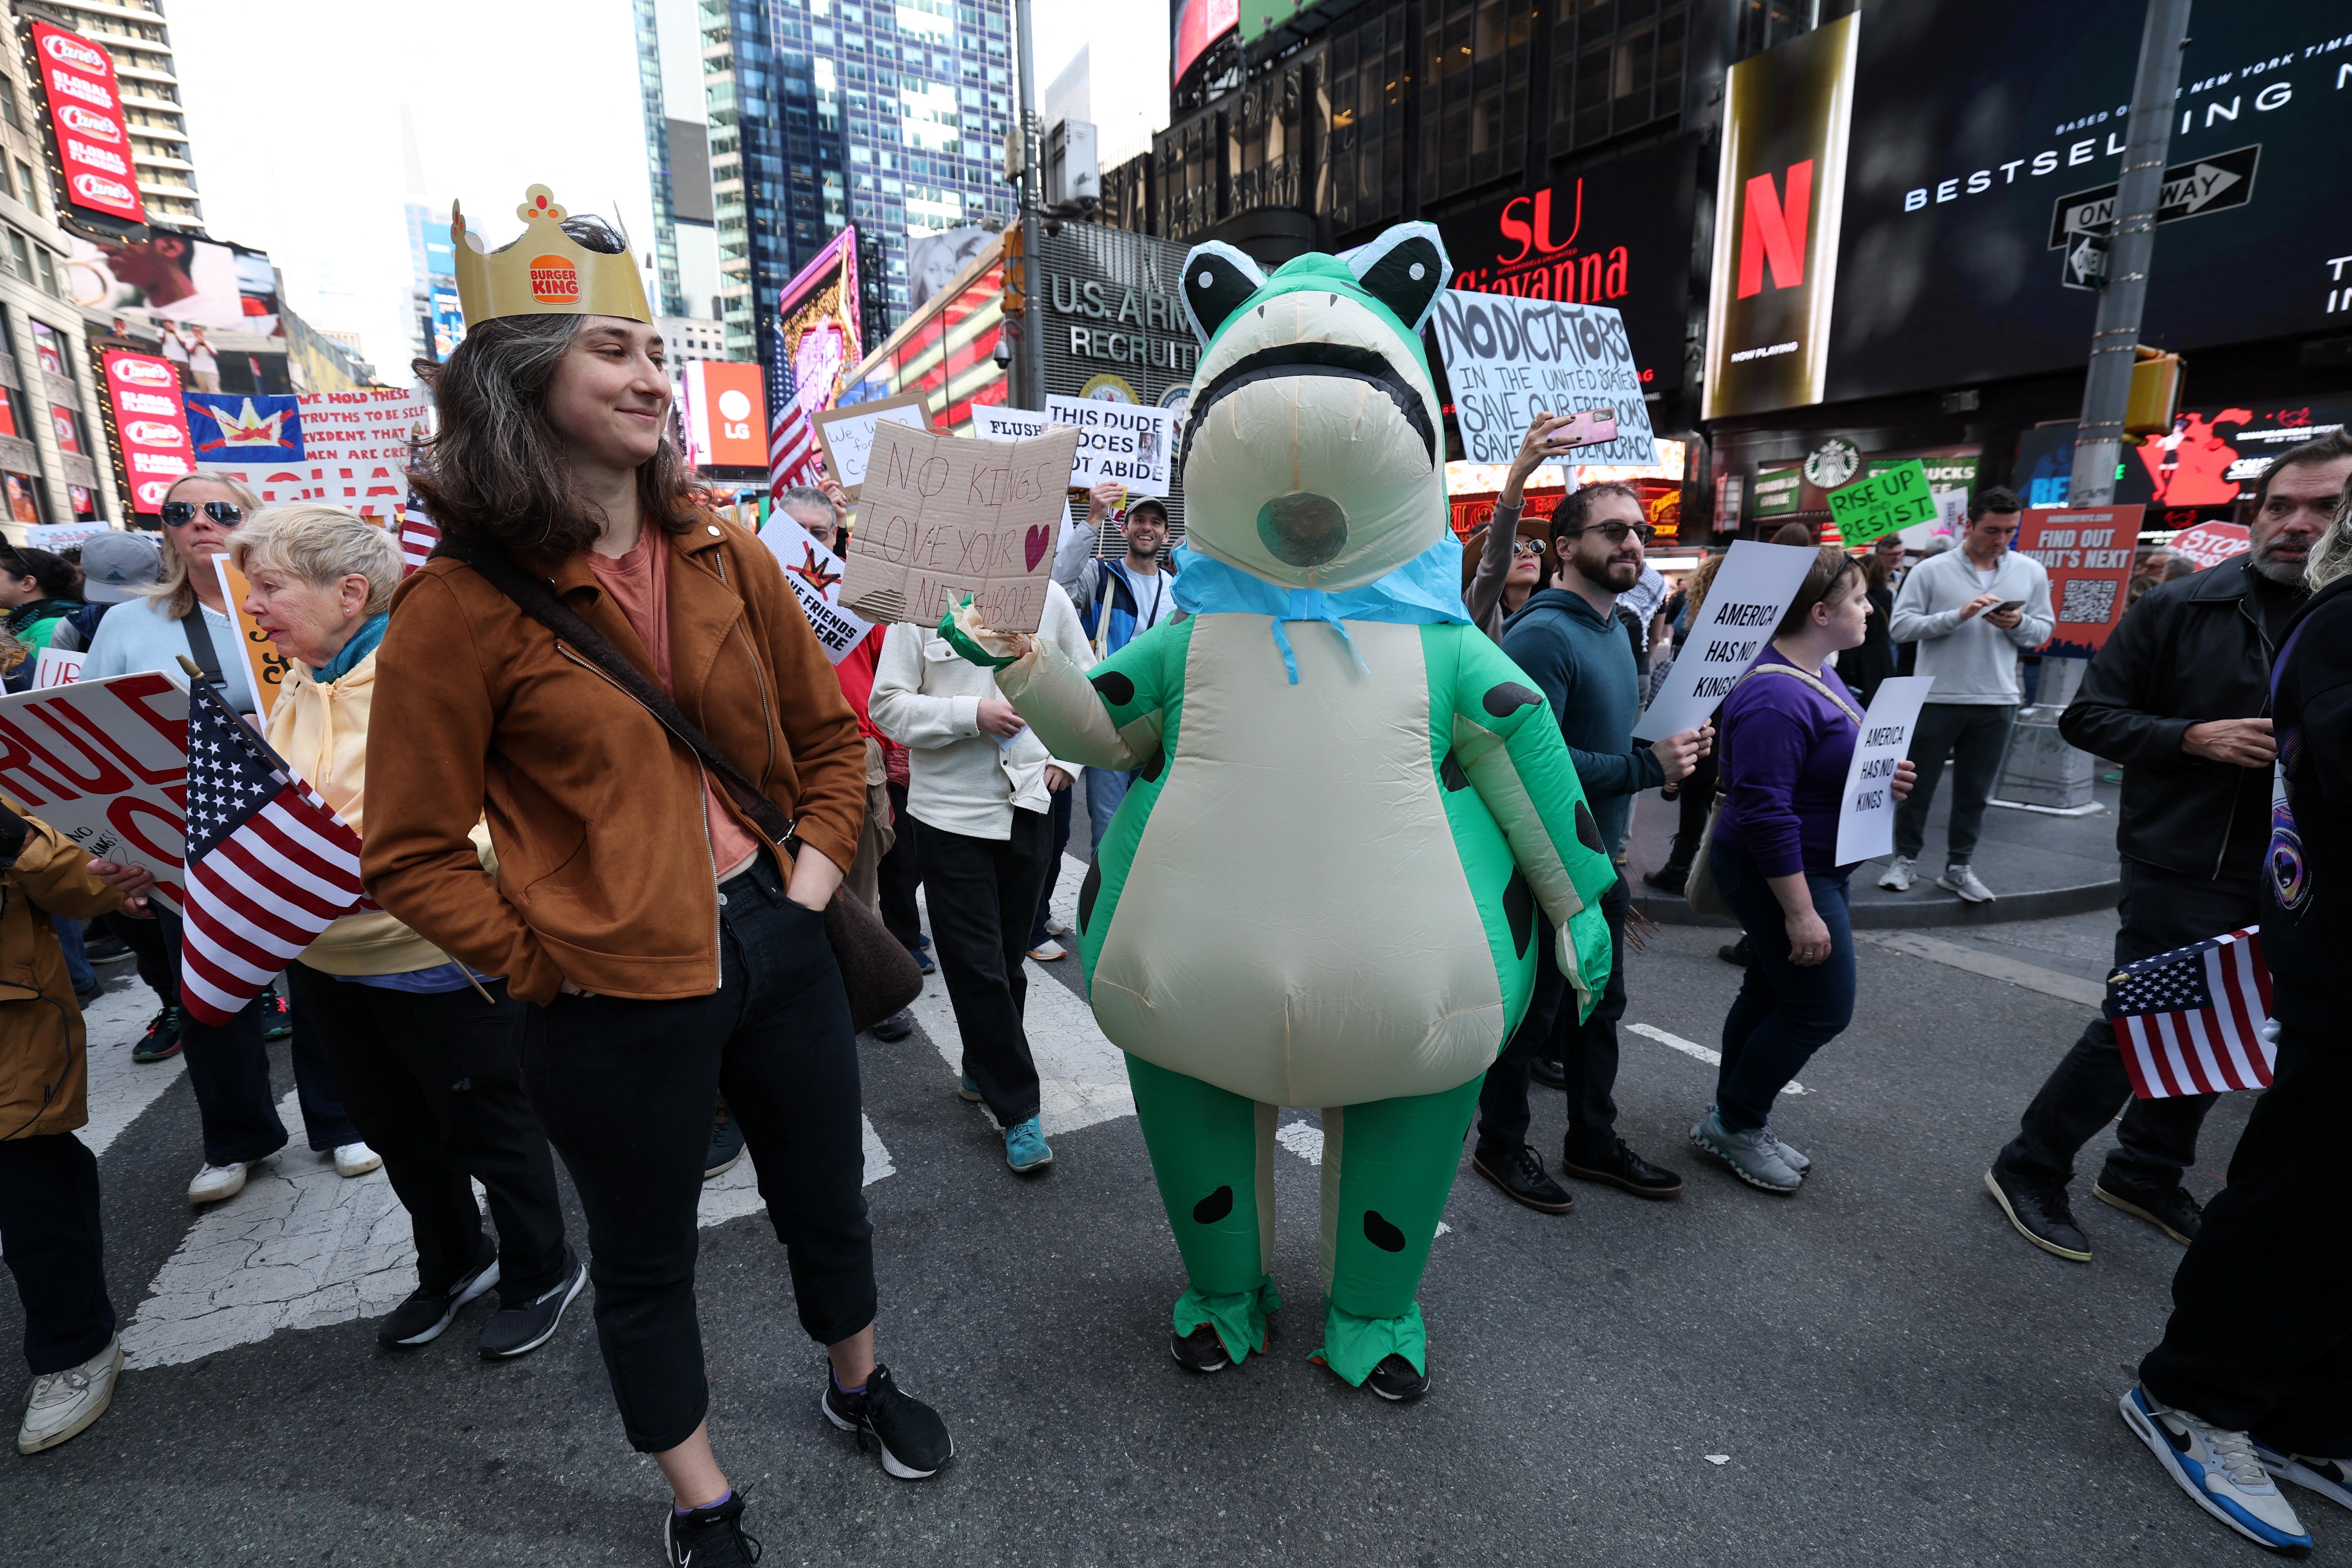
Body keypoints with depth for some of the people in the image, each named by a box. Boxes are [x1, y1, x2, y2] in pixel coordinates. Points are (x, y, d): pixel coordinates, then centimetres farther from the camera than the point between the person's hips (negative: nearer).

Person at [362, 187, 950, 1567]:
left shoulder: (724, 555, 1)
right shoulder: (464, 605, -12)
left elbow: (830, 731, 7)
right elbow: (415, 853, -7)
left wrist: (816, 874, -1)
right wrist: (547, 963, -13)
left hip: (776, 945, 4)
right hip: (619, 997, -3)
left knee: (828, 1198, 22)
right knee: (646, 1260, 19)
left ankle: (861, 1382, 53)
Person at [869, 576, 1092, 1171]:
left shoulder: (1049, 597, 4)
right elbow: (888, 704, -5)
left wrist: (1068, 757, 5)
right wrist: (971, 715, -16)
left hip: (1029, 803, 3)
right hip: (953, 807, -2)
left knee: (1009, 959, 13)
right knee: (977, 966, 0)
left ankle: (983, 1072, 36)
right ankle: (1018, 1109, 13)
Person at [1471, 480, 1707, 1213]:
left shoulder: (1613, 627, 12)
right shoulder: (1544, 633, -20)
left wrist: (1671, 742, 2)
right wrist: (1646, 768, -24)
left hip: (1598, 861, 9)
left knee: (1599, 1007, 20)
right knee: (1529, 1015, 6)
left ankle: (1593, 1143, 38)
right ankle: (1500, 1146, 27)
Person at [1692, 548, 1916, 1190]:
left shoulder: (1818, 672, 9)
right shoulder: (1777, 697, -25)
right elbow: (1764, 811, -29)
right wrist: (1801, 912, -27)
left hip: (1813, 867, 11)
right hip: (1784, 872, -11)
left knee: (1771, 995, 17)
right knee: (1823, 1009, -3)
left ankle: (1734, 1124, 30)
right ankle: (1735, 1123, 14)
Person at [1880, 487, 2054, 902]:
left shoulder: (2031, 572, 7)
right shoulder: (1931, 570, -5)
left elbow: (2043, 632, 9)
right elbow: (1902, 626, -12)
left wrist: (2018, 624, -12)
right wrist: (1959, 615, -22)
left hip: (1997, 701, 3)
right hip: (1936, 698, -3)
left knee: (1974, 793, 10)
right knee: (1918, 786, 7)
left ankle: (1958, 868, 21)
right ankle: (1905, 859, 20)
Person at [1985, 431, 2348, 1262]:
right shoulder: (2178, 609, -7)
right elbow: (2087, 716, -5)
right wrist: (2195, 737, -19)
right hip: (2181, 866, -5)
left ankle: (2146, 1174, 34)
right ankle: (2029, 1170, 14)